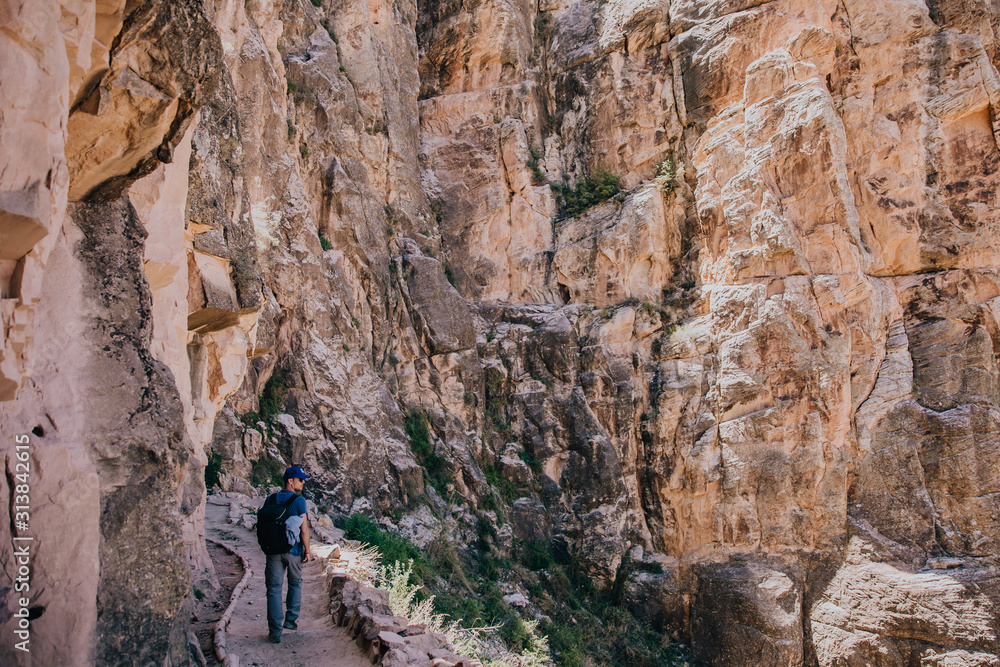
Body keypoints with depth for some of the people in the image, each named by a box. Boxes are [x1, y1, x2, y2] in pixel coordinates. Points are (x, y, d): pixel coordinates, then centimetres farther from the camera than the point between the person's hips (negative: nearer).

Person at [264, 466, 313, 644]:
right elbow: (304, 529, -13)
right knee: (295, 583, 21)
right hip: (293, 550, -2)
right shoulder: (298, 501, -11)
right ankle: (291, 619, 24)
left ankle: (275, 632, 3)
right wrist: (307, 551, -3)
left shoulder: (271, 500, 3)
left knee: (274, 589, 4)